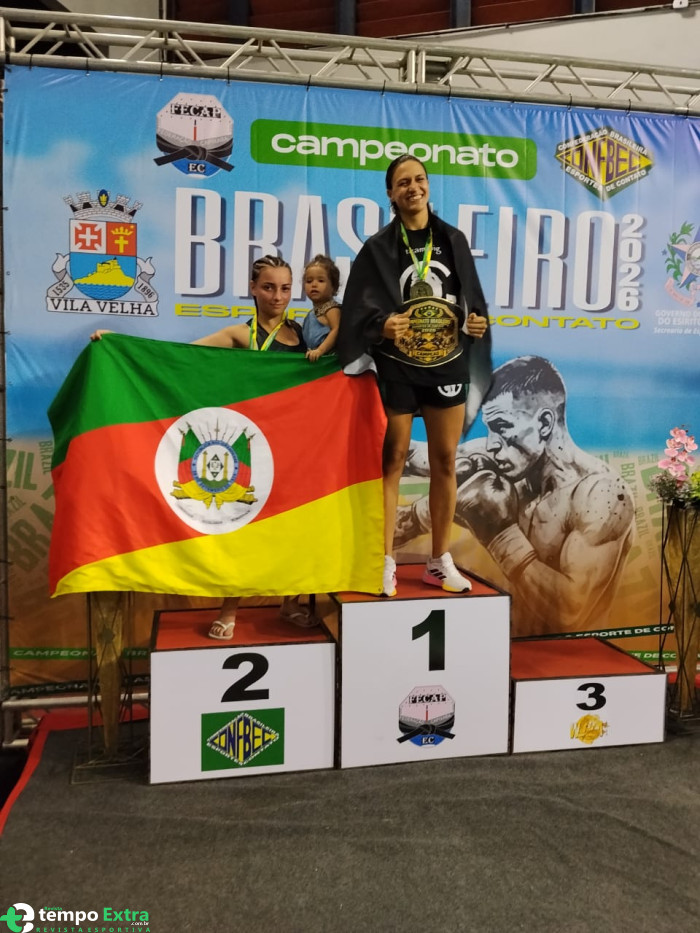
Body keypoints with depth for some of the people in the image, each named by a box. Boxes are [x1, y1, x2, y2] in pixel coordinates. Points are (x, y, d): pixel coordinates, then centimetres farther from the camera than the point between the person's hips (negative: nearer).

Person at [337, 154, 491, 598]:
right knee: (393, 461, 1)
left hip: (448, 364, 3)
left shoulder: (453, 239, 8)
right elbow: (360, 306, -7)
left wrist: (475, 320, -10)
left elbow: (471, 295, 11)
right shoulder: (378, 247, 0)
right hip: (396, 366, -3)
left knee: (445, 461, 7)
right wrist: (382, 324, -27)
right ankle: (386, 562, 10)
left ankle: (440, 560, 19)